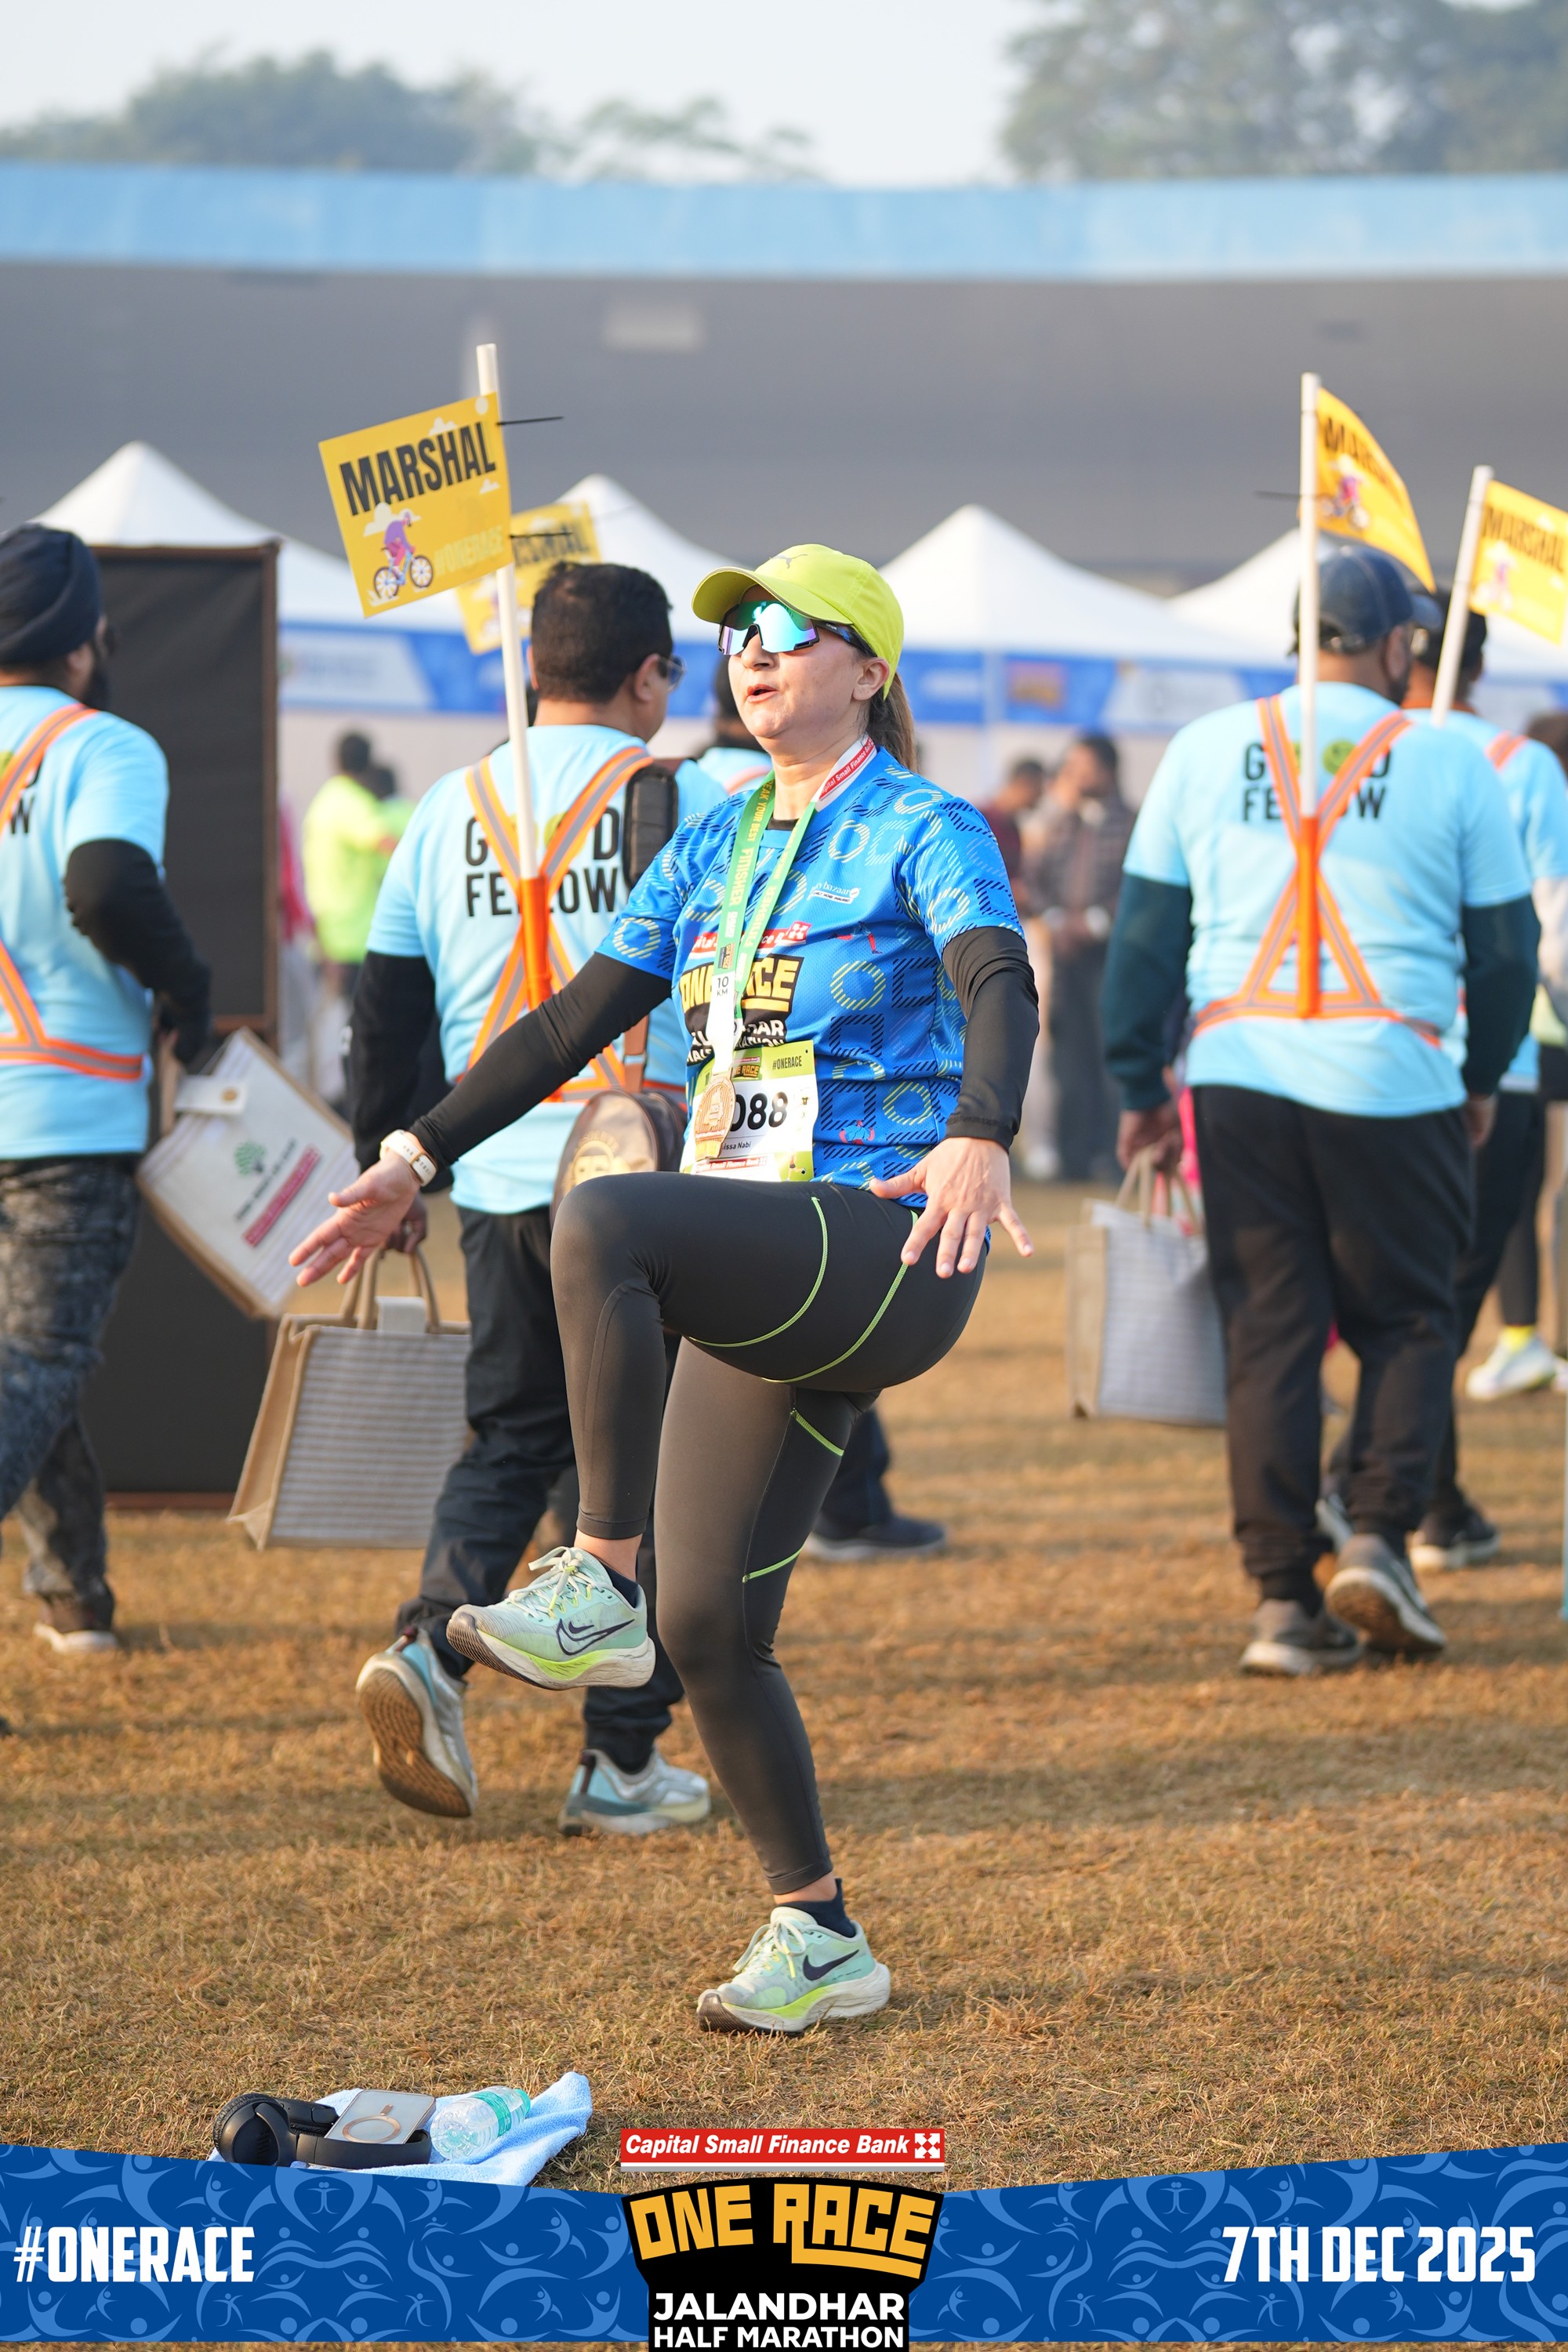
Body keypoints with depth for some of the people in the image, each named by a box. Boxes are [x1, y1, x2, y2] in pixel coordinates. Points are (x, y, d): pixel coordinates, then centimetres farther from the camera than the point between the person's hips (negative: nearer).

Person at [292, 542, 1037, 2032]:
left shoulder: (924, 832, -3)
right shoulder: (713, 850, 18)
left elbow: (998, 986, -22)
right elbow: (575, 1021, 19)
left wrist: (978, 1140, -42)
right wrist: (416, 1163, 12)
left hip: (889, 1249, -7)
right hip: (762, 1287, 8)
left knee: (600, 1222, -34)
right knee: (709, 1627, 1)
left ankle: (596, 1590, -31)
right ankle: (820, 1944, 14)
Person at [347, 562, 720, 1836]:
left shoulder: (452, 809, 8)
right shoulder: (683, 800, -6)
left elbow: (385, 1006, 11)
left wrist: (389, 1167, 20)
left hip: (496, 1182, 4)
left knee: (513, 1435, 17)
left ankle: (431, 1646, -8)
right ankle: (623, 1759, 5)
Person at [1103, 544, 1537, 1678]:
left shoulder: (1207, 749, 9)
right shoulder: (1448, 762, 3)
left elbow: (1145, 926, 9)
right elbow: (1505, 940, 7)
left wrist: (1140, 1084, 15)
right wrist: (1485, 1076, 21)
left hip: (1241, 1074, 2)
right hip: (1391, 1077, -2)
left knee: (1268, 1330, 6)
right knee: (1407, 1320, 11)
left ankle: (1284, 1595, 2)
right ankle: (1379, 1539, -6)